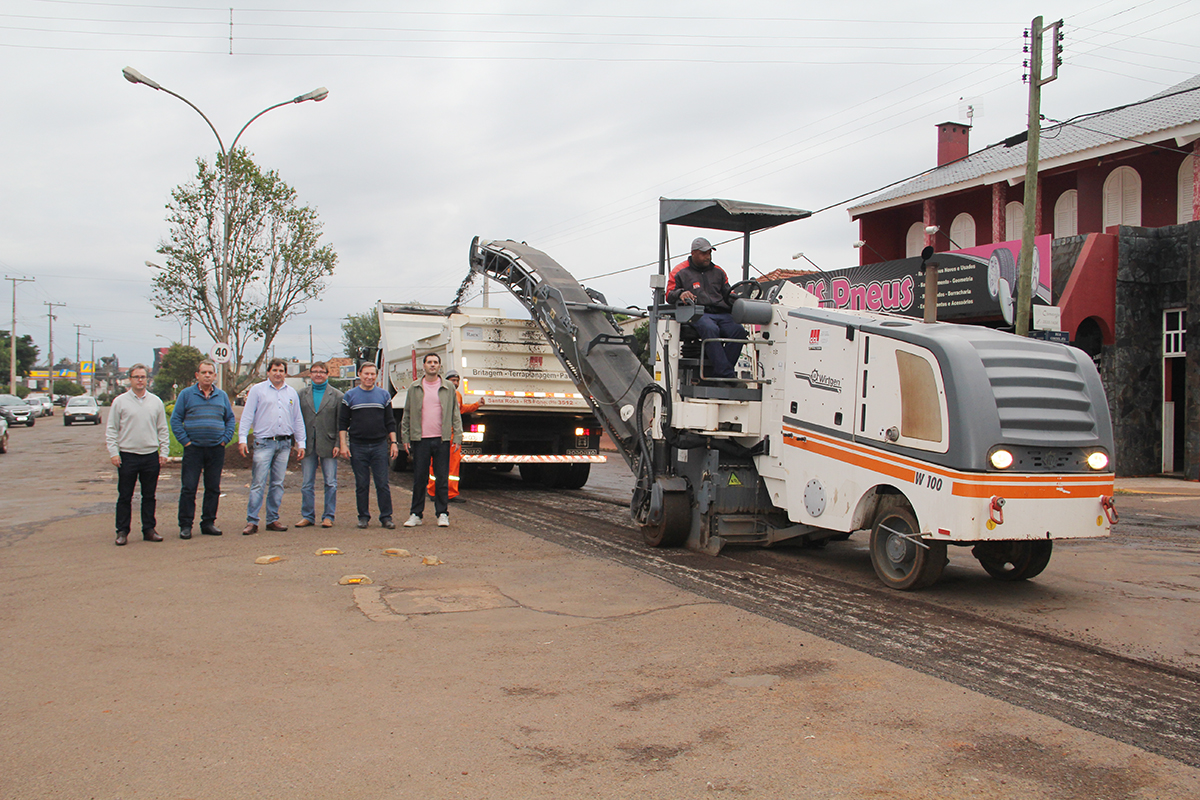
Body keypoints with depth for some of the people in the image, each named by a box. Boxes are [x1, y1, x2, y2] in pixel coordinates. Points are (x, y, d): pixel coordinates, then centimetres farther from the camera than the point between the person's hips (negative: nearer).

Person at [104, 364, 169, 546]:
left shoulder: (156, 402, 11)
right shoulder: (120, 402, 3)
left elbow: (162, 430, 13)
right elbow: (111, 430, 3)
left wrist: (164, 452, 6)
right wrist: (113, 452, -6)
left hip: (151, 455, 2)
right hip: (127, 455, -2)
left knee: (149, 496, 8)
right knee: (125, 496, 2)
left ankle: (149, 529, 15)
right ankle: (122, 531, 8)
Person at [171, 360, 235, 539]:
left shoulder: (222, 396, 12)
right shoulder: (186, 394, 3)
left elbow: (230, 419, 16)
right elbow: (175, 420, 2)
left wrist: (225, 439, 3)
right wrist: (185, 441, -6)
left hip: (216, 449, 3)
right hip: (193, 449, -3)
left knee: (213, 489, 7)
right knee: (188, 488, -4)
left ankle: (208, 523, 16)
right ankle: (185, 525, 2)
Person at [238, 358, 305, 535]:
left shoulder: (291, 393, 15)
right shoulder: (257, 390, 5)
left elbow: (298, 420, 18)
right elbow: (247, 416, 0)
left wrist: (301, 444, 12)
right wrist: (242, 439, -9)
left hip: (284, 443, 4)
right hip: (264, 443, -4)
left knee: (278, 484, 6)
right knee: (258, 484, -7)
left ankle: (273, 519, 13)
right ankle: (252, 521, -5)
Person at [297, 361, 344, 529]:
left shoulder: (336, 395, 2)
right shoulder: (302, 394, 10)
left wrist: (338, 444, -8)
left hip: (328, 445, -2)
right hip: (307, 445, 2)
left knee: (330, 483, 1)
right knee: (307, 484, 7)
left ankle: (328, 516, 10)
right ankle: (307, 516, 15)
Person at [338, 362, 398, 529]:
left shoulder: (384, 395, 10)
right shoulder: (350, 396, 7)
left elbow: (390, 422, 12)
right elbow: (342, 423, 6)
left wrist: (393, 443, 4)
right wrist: (343, 445, -3)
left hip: (380, 446, 0)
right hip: (358, 447, 0)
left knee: (383, 483, -1)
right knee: (361, 484, 4)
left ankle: (386, 517, 4)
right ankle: (363, 517, 13)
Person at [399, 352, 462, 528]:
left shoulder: (449, 388, 8)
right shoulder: (414, 388, 8)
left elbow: (456, 414, 9)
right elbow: (407, 414, 12)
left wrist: (457, 436, 1)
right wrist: (405, 438, 7)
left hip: (442, 440, 0)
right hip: (420, 439, 0)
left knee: (442, 478, 2)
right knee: (419, 478, 4)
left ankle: (442, 513, 11)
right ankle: (416, 514, 13)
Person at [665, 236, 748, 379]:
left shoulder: (718, 272, 27)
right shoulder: (680, 272, 14)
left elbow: (728, 295, 24)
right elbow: (669, 295, 8)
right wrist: (681, 294, -14)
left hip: (722, 313, 5)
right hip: (698, 314, -4)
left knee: (739, 331, -27)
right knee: (711, 329, -39)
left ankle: (718, 375, -28)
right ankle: (726, 374, -43)